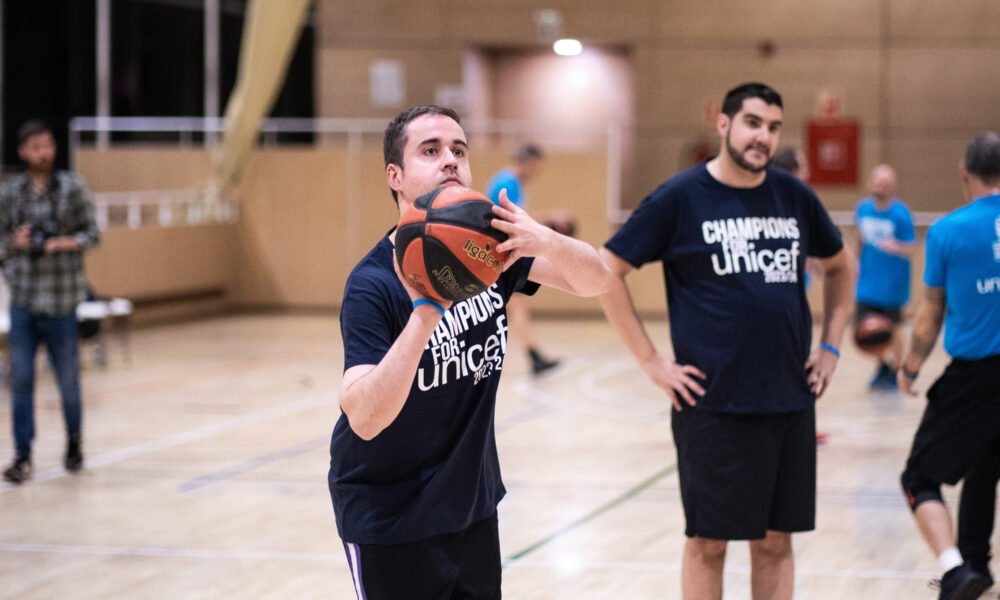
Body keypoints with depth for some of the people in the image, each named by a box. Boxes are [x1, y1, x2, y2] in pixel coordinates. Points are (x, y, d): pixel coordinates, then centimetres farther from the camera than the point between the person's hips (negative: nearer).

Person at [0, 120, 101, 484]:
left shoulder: (72, 188, -2)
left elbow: (92, 234, -1)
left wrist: (62, 243, -18)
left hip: (61, 301, -1)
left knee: (67, 377, 9)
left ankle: (74, 440, 32)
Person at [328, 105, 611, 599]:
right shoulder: (372, 285, -22)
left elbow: (595, 281, -9)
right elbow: (364, 419, -33)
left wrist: (545, 242, -30)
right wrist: (425, 315, -45)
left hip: (472, 501, 6)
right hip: (389, 518, -6)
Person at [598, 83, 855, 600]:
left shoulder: (795, 197, 7)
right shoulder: (680, 197, -5)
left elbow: (840, 267, 23)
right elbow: (606, 271, -5)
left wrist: (831, 346, 12)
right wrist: (651, 361, -8)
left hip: (791, 401, 4)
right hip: (713, 403, -4)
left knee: (775, 541, 9)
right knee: (708, 542, 2)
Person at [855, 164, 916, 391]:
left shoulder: (900, 213, -16)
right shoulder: (863, 209, -1)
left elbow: (911, 250, -17)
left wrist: (896, 248, -37)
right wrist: (857, 263, 23)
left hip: (892, 284, -4)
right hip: (867, 283, 4)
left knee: (892, 329, 8)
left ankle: (893, 373, 26)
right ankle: (883, 365, 30)